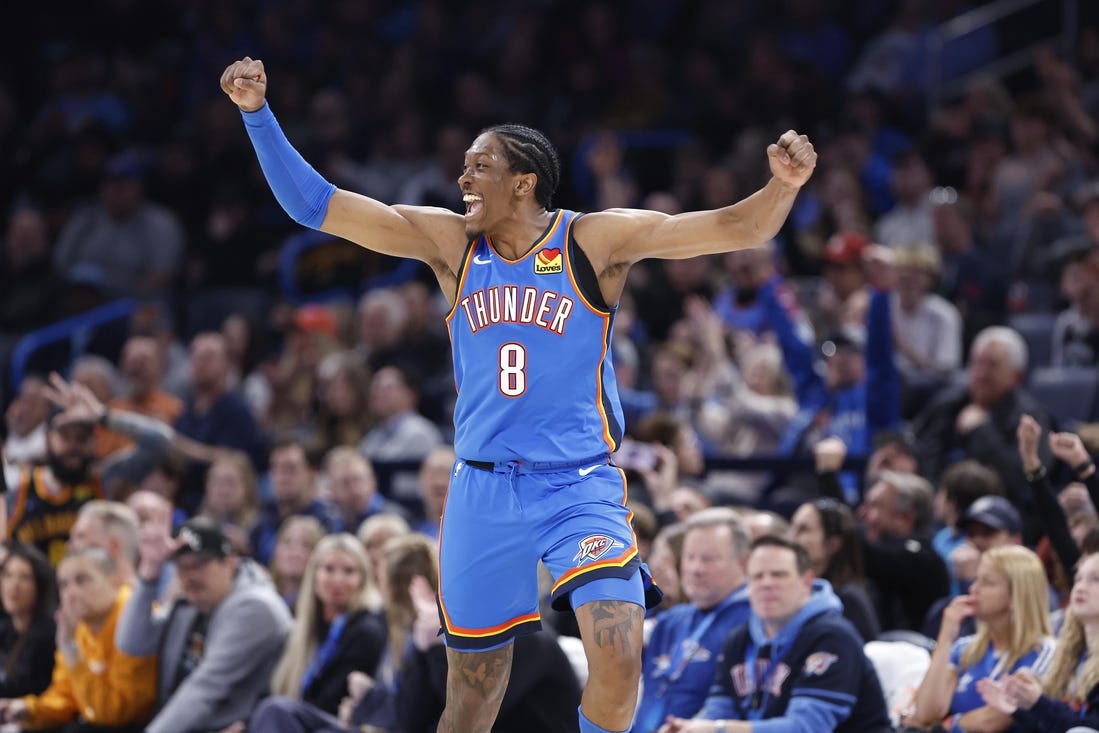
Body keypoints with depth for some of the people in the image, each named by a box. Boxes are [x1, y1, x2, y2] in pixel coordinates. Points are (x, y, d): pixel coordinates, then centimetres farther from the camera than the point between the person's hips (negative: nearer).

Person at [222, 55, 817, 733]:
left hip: (581, 488, -3)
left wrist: (783, 187, -32)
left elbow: (737, 229, -12)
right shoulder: (450, 242, 3)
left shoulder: (596, 240, -5)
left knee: (619, 663, -22)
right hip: (484, 492, 3)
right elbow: (315, 205, 0)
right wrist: (258, 113, -9)